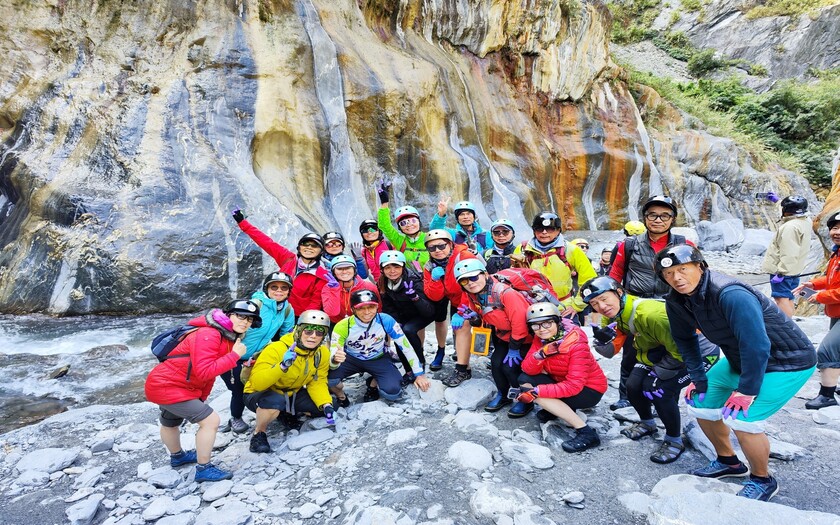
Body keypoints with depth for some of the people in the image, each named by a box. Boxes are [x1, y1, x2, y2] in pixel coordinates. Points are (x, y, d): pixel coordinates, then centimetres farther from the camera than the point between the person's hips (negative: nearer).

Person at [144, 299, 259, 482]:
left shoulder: (230, 337, 3)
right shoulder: (208, 335, -27)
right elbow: (204, 372, -33)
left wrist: (202, 398, 13)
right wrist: (234, 355, -28)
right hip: (167, 387, -10)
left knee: (170, 423, 33)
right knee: (211, 420, -11)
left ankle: (177, 457, 57)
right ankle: (203, 470, 5)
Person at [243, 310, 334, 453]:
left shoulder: (323, 353, -11)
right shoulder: (276, 349, -29)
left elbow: (317, 383, -6)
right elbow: (257, 383, -36)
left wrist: (326, 405, -22)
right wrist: (282, 366, -50)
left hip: (291, 395, 6)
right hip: (259, 394, -6)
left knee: (324, 407, -10)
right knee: (275, 401, -39)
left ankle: (290, 413, 17)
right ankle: (258, 434, -7)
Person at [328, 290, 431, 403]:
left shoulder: (385, 320, -26)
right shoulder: (343, 326, -28)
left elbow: (406, 346, -16)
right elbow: (333, 362, -28)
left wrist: (419, 374, -15)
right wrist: (335, 359, -54)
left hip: (378, 359, 1)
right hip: (351, 359, 0)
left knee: (393, 392, -22)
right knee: (329, 376, -30)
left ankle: (373, 383, 14)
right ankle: (340, 395, 7)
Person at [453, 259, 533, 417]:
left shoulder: (505, 292, -34)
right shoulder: (469, 295, -10)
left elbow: (520, 322, -30)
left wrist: (514, 349, -20)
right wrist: (460, 316, -20)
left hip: (526, 337, -7)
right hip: (504, 335, 7)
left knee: (510, 366, -16)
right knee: (496, 363, -5)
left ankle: (526, 401, 10)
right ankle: (502, 395, 24)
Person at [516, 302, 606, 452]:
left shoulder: (577, 343, -26)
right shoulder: (541, 339, -8)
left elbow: (574, 386, -31)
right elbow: (528, 370, -15)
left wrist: (536, 391, -36)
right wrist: (540, 354, -36)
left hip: (590, 389, -7)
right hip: (563, 382, 7)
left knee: (534, 391, -25)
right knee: (525, 379, -12)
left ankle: (586, 432, -21)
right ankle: (559, 408, 6)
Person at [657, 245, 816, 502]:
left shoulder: (731, 295, -34)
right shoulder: (676, 301, -10)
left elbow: (757, 346, -33)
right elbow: (685, 339, 4)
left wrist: (746, 390, -24)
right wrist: (698, 379, 2)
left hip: (789, 362, -8)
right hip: (740, 360, 8)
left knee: (740, 417, -19)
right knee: (700, 402, 5)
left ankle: (762, 481, 10)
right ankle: (728, 462, 30)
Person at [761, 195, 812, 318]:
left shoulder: (790, 227, -22)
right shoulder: (806, 222, 7)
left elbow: (789, 254, -26)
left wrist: (780, 273, -24)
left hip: (783, 271, -10)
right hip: (794, 271, 10)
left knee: (781, 299, -11)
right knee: (788, 299, 17)